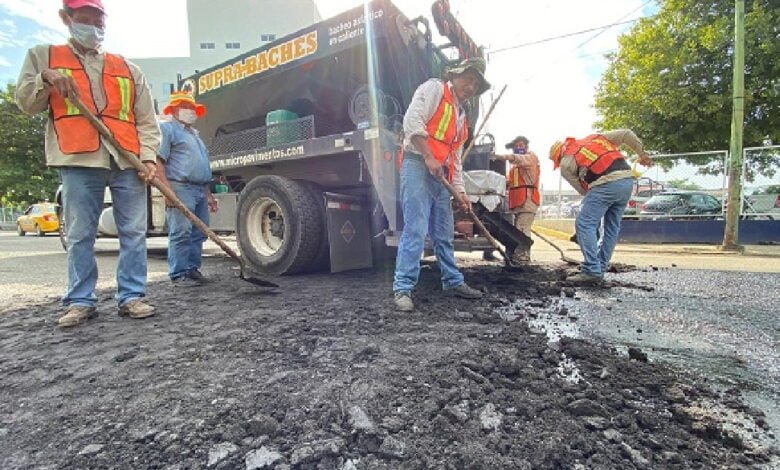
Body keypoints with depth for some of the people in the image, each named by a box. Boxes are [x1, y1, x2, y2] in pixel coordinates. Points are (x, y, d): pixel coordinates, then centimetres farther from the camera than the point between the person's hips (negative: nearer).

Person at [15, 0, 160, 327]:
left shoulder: (127, 69, 19)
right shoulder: (43, 56, 19)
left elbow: (147, 121, 13)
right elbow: (26, 103, 14)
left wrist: (148, 157, -1)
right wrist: (45, 78, -4)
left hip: (128, 162, 1)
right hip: (79, 162, -1)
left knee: (133, 233, -2)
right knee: (80, 236, 0)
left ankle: (131, 296, 5)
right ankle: (80, 301, 9)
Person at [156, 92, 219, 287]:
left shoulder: (194, 133, 29)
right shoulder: (167, 128, 2)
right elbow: (158, 161, -10)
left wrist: (209, 194, 24)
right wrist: (167, 189, -20)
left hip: (200, 190, 8)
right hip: (181, 188, -8)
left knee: (199, 233, 7)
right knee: (181, 232, -10)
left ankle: (193, 269, 14)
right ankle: (179, 274, -5)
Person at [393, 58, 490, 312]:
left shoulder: (461, 115, 26)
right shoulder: (434, 88, 4)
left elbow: (455, 159, 25)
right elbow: (412, 121, -13)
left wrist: (460, 191, 17)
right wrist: (429, 157, -18)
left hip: (441, 177, 8)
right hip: (418, 167, -8)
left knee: (444, 234, 13)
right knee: (415, 229, -15)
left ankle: (453, 282, 25)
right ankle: (403, 288, -9)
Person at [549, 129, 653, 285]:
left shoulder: (566, 163, 8)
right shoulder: (595, 137, 26)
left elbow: (582, 189, 11)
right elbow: (626, 134, 23)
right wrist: (642, 153, 28)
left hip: (606, 184, -7)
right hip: (628, 180, 7)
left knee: (584, 224, -5)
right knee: (612, 228, 12)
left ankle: (592, 271, -13)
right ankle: (600, 269, 16)